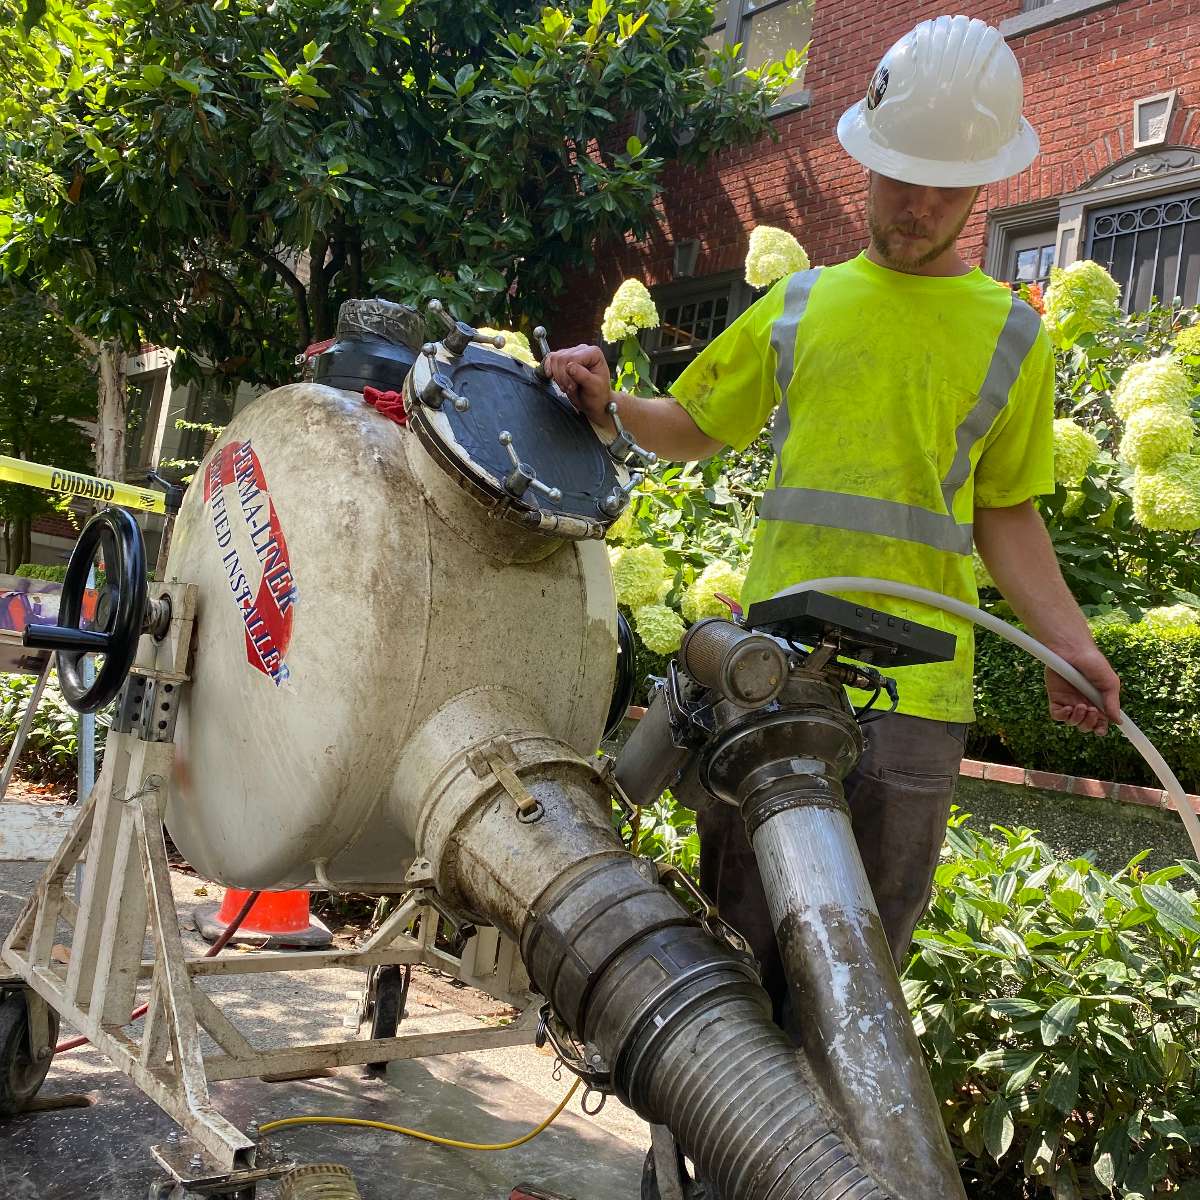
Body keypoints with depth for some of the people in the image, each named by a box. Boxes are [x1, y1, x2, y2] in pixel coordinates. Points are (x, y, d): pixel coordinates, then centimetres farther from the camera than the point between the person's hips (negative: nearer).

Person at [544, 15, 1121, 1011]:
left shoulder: (1012, 335, 9)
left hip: (913, 683, -1)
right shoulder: (799, 305, 12)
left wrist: (1066, 640, -3)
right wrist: (606, 403, -1)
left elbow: (1006, 511, 10)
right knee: (744, 922, 9)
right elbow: (692, 429, 19)